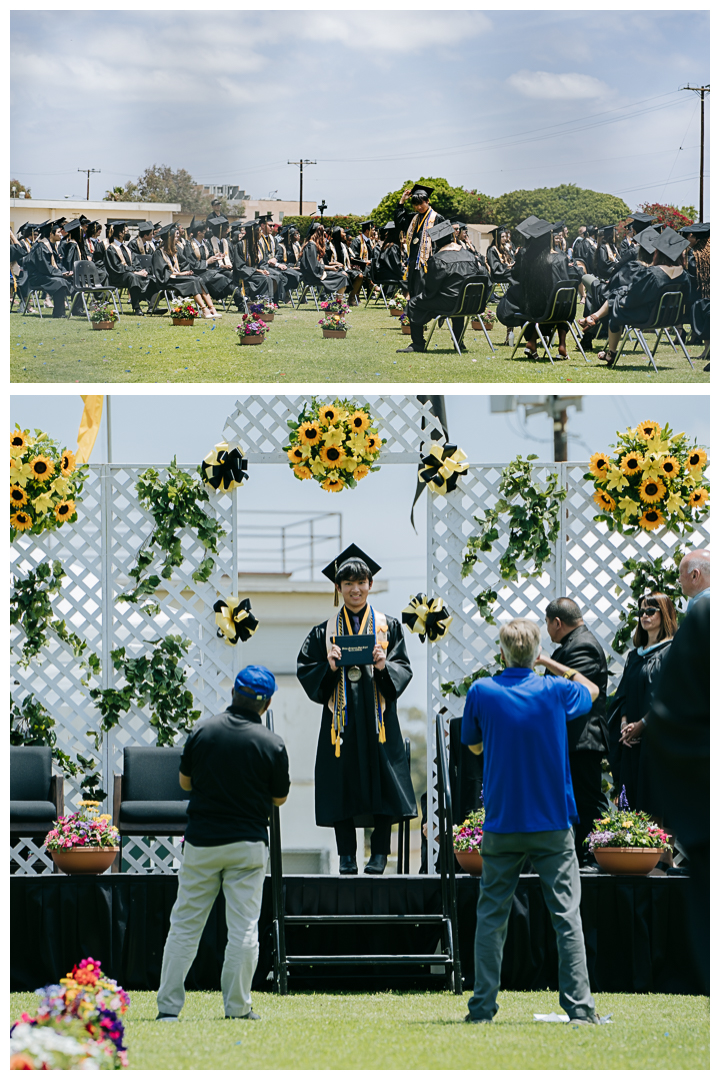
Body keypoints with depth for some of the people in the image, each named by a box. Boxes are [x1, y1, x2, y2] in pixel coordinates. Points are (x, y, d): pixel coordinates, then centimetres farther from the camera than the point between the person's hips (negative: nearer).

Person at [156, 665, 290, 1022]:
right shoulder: (271, 743, -9)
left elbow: (185, 782, 7)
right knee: (243, 928, 5)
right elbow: (279, 797, 2)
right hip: (247, 844, -2)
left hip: (201, 842, 2)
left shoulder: (202, 731, -4)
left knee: (185, 925, 8)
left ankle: (168, 1006, 6)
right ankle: (237, 1007, 5)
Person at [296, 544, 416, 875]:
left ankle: (379, 852, 2)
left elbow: (403, 669, 3)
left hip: (377, 715, -1)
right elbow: (305, 671, 5)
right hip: (341, 717, 1)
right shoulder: (325, 631, 10)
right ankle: (346, 855, 3)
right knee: (342, 783, -2)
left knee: (381, 782, -4)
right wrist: (329, 667, -14)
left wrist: (383, 666, -18)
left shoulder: (388, 626, 9)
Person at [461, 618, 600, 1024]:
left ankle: (483, 1006, 5)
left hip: (502, 826, 0)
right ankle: (580, 1006, -2)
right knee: (567, 914, 2)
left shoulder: (482, 692, -6)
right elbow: (592, 690, 18)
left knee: (491, 915, 8)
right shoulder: (555, 692, -5)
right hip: (553, 823, 0)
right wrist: (551, 664, 20)